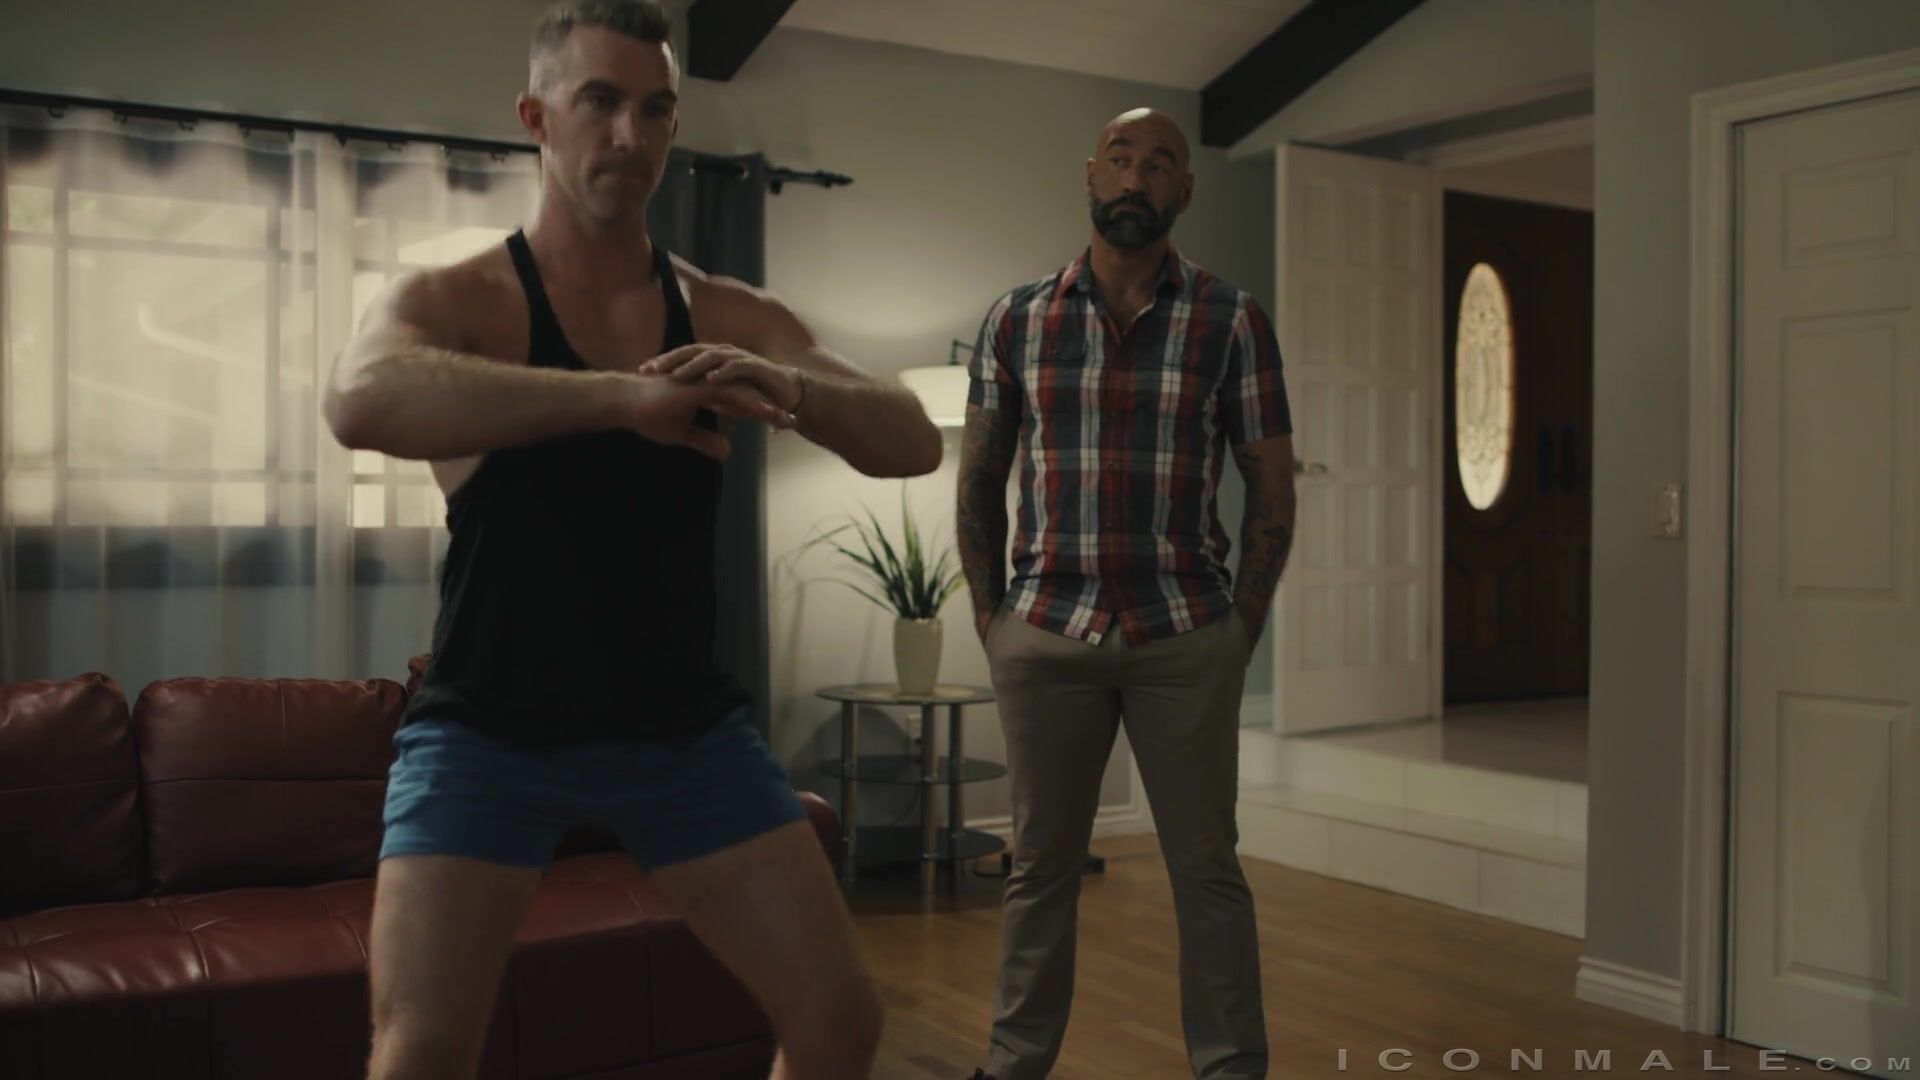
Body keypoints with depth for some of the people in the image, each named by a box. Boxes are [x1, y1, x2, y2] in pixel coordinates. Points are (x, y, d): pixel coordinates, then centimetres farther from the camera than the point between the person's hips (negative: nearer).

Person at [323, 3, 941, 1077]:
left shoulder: (732, 318, 3)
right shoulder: (454, 301, -7)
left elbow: (914, 444, -6)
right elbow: (362, 402, -30)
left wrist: (788, 390, -27)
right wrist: (624, 396, -39)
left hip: (688, 726, 3)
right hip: (489, 729, -3)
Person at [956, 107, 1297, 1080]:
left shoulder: (1232, 322, 0)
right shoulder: (1016, 320, 5)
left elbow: (1271, 493, 3)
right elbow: (979, 481, 11)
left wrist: (1238, 635, -1)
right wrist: (990, 620, 5)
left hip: (1185, 642, -1)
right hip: (1044, 637, 2)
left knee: (1206, 870, 7)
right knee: (1040, 868, 12)